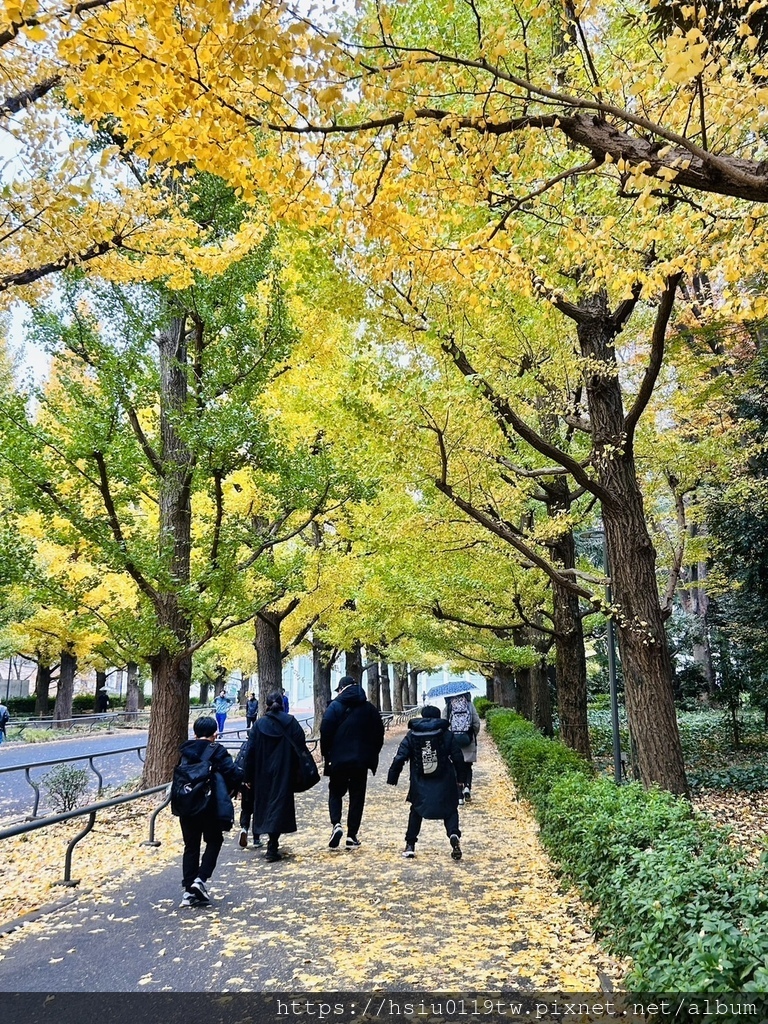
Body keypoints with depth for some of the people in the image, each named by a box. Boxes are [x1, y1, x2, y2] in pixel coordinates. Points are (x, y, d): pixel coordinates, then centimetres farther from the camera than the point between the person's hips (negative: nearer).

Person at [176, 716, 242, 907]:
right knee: (214, 841, 15)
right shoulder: (217, 751, -11)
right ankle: (201, 879, 0)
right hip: (210, 806, -4)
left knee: (191, 846, 13)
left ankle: (189, 891, 13)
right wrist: (229, 790, -4)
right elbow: (234, 774, -20)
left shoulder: (185, 751, 4)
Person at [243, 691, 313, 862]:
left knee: (265, 803, 18)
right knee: (280, 804, 2)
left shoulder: (259, 724, -3)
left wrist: (248, 777, 4)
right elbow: (301, 747, -9)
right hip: (284, 774, -2)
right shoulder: (290, 722, -6)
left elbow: (250, 752, -3)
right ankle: (272, 848, -6)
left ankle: (272, 845, 30)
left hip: (263, 775, 2)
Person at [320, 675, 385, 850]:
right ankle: (352, 835, 8)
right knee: (357, 797, 11)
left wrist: (326, 754, 1)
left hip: (339, 759, -2)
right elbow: (379, 734, 7)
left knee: (335, 793, 14)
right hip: (361, 761, 2)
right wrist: (372, 756, 14)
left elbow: (325, 732, -11)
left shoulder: (335, 706, -5)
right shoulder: (369, 708, 6)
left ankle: (336, 824, -7)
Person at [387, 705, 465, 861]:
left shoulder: (412, 735, 3)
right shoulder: (446, 734, 2)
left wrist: (392, 777, 6)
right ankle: (454, 835, -16)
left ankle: (410, 845, 16)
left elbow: (400, 757, -1)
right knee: (450, 810, 12)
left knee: (416, 811, 19)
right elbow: (457, 758, 1)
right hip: (444, 783, -1)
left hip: (420, 784, 1)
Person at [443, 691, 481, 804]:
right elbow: (477, 723, -3)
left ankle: (460, 796, 9)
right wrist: (474, 735, 13)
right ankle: (467, 787, -8)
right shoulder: (470, 704, 0)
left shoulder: (447, 707, -1)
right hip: (469, 741, 0)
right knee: (468, 767, 16)